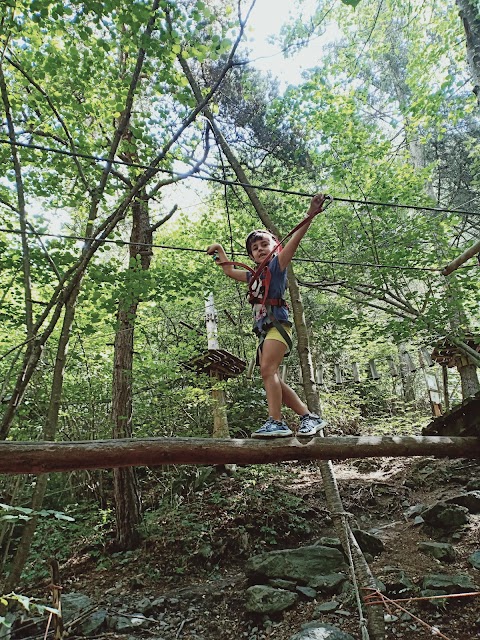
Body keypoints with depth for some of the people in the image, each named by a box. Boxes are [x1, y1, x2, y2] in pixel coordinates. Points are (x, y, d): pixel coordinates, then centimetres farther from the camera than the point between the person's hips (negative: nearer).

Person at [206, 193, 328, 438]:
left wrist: (311, 214, -22)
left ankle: (276, 422, -20)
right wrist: (219, 249, 47)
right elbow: (230, 271, 40)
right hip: (264, 329, 8)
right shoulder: (254, 275, 24)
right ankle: (309, 417, 7)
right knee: (271, 377, 3)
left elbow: (294, 239, -10)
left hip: (277, 323, -8)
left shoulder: (277, 264, 4)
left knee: (268, 371, -20)